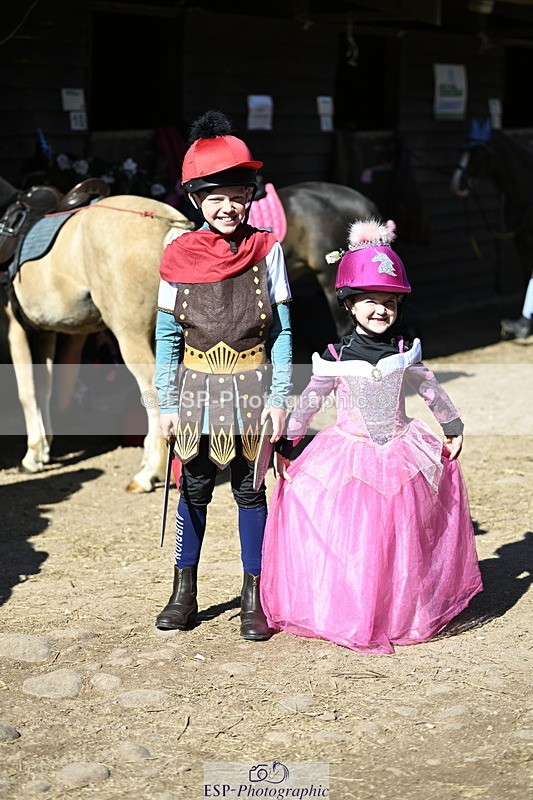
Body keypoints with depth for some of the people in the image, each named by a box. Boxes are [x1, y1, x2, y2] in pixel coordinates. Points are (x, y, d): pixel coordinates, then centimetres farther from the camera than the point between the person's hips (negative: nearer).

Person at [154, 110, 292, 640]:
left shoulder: (266, 251, -3)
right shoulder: (179, 256, -2)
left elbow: (281, 330, -1)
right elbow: (166, 337, 2)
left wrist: (279, 398, -6)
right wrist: (167, 404, -1)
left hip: (251, 389, -1)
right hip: (197, 389, 1)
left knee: (250, 489, 5)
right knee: (194, 488, 8)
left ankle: (254, 598, 15)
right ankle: (184, 592, 20)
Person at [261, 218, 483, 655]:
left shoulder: (404, 352, 0)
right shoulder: (336, 356, -7)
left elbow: (431, 389, 13)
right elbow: (310, 400, -2)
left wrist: (453, 428, 17)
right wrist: (286, 442, -2)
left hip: (401, 455, 3)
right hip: (349, 455, -2)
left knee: (400, 539, 7)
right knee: (349, 539, -4)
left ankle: (401, 614, 21)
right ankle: (347, 616, 7)